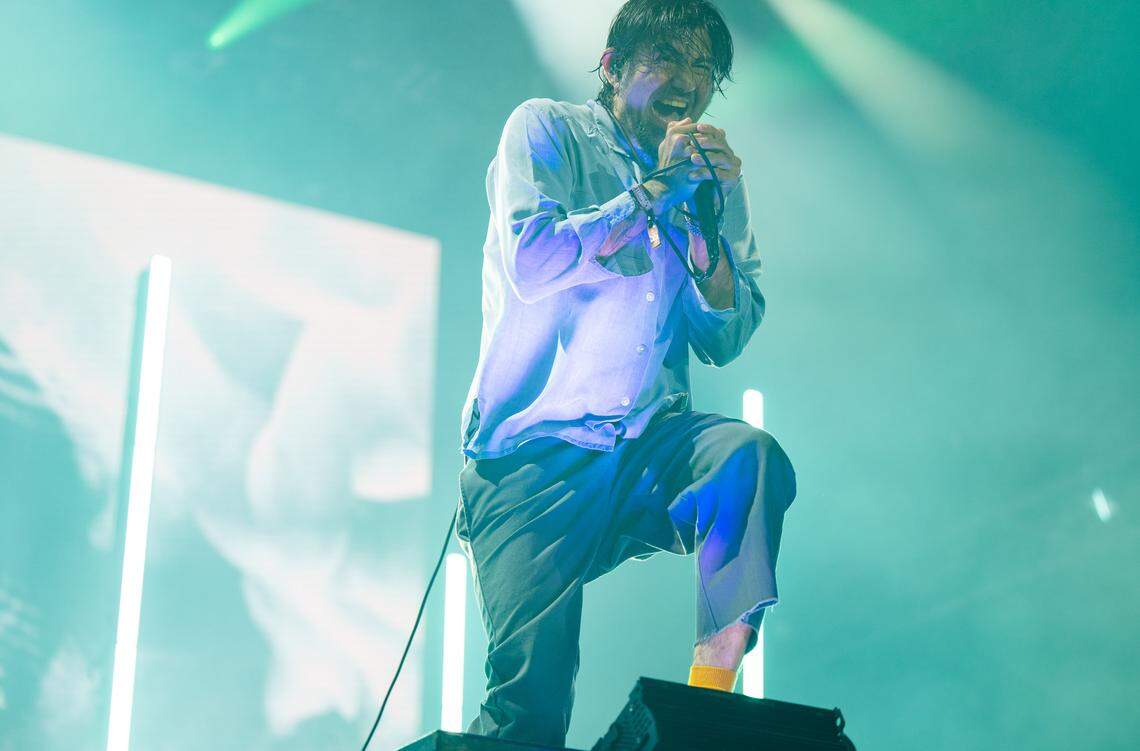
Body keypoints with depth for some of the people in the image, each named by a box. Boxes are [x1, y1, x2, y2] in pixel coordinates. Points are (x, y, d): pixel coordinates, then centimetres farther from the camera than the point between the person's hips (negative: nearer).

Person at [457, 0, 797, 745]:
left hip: (649, 443, 4)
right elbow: (530, 264, -15)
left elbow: (725, 341, 7)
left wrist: (708, 221, -8)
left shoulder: (713, 174, 15)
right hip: (532, 456, -4)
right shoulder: (546, 131, 3)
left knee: (754, 456, -31)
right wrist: (653, 192, -11)